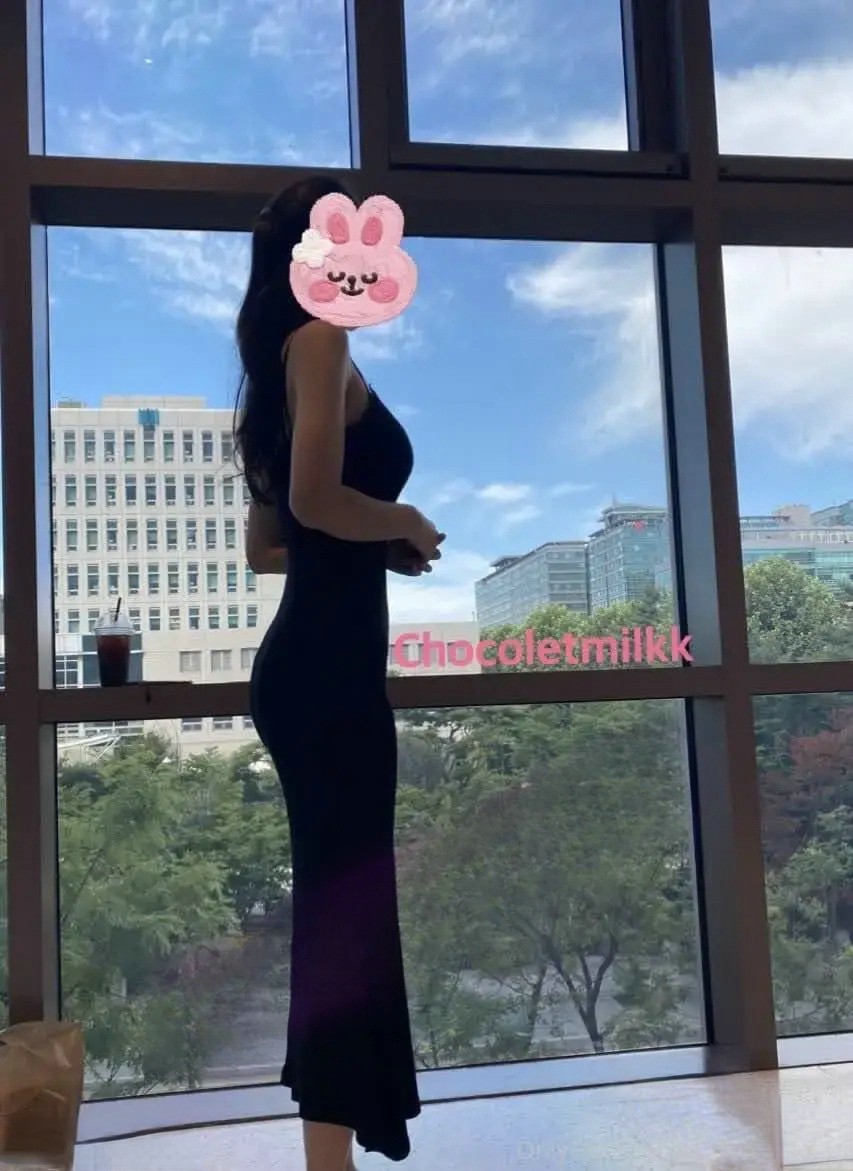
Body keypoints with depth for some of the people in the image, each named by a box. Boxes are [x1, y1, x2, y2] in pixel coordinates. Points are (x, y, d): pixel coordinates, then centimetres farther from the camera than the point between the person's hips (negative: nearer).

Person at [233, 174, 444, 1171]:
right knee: (344, 899, -6)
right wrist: (406, 526, -4)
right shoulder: (321, 338, -5)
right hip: (328, 664, -9)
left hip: (310, 659, 9)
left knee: (339, 896, 13)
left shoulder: (285, 359, 22)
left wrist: (380, 549, 15)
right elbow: (316, 497, -20)